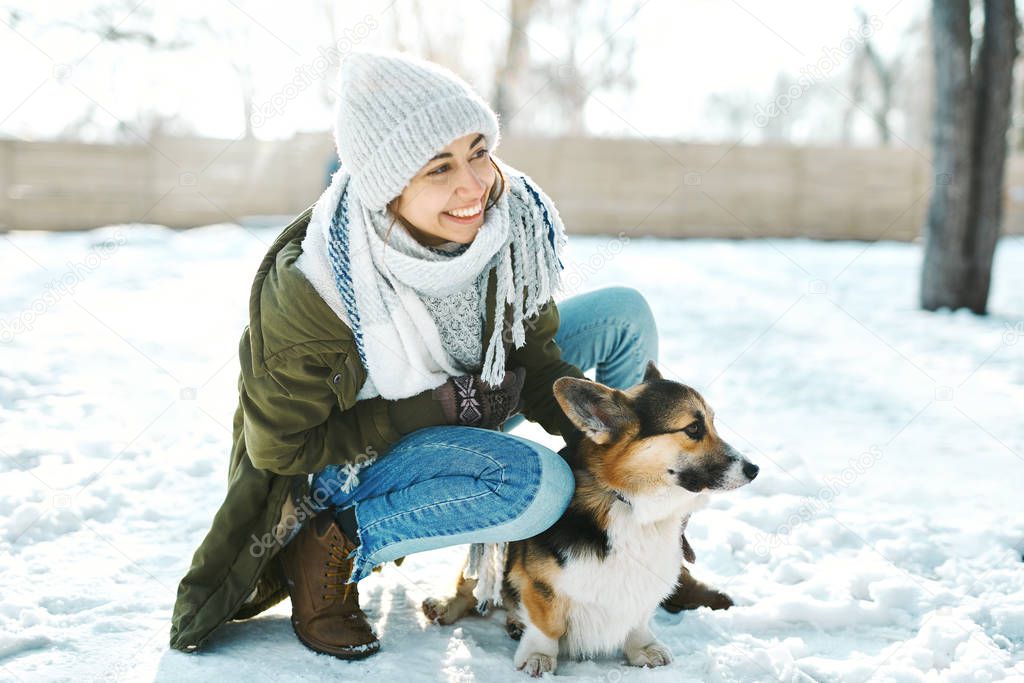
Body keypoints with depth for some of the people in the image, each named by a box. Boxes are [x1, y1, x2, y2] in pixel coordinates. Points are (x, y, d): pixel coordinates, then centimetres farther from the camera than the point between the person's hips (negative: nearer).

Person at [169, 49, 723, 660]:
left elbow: (536, 360, -7)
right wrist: (444, 405, -27)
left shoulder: (512, 217, -19)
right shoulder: (309, 287, -33)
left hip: (461, 412, 7)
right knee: (541, 485, -32)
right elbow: (281, 446, -22)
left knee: (624, 314, -4)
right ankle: (333, 546, -14)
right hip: (349, 459, -6)